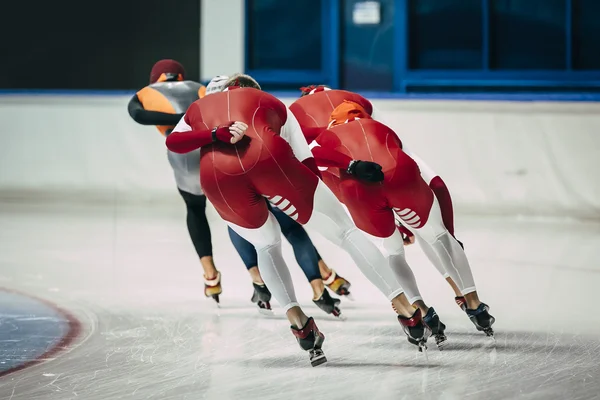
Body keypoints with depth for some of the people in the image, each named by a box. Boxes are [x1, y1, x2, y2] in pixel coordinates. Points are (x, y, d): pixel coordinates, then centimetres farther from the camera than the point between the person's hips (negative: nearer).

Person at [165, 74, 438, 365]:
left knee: (267, 247, 30)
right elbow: (307, 162, 17)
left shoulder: (198, 107, 36)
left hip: (218, 179, 2)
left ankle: (297, 321, 12)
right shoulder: (268, 102, 33)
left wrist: (215, 136, 1)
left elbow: (172, 142, 11)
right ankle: (407, 311, 3)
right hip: (268, 161, -1)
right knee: (345, 232, 11)